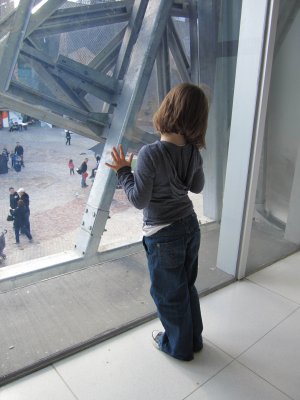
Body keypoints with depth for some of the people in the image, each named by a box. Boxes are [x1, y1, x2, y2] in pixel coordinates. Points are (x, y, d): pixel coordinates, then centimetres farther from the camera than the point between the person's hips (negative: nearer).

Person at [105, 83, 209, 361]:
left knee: (169, 293, 16)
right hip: (190, 226, 7)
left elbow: (139, 200, -17)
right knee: (187, 286, 25)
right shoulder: (194, 151, -4)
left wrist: (124, 172, -6)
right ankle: (194, 339, 45)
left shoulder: (150, 154, -25)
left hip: (163, 236, -6)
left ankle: (179, 346, 39)